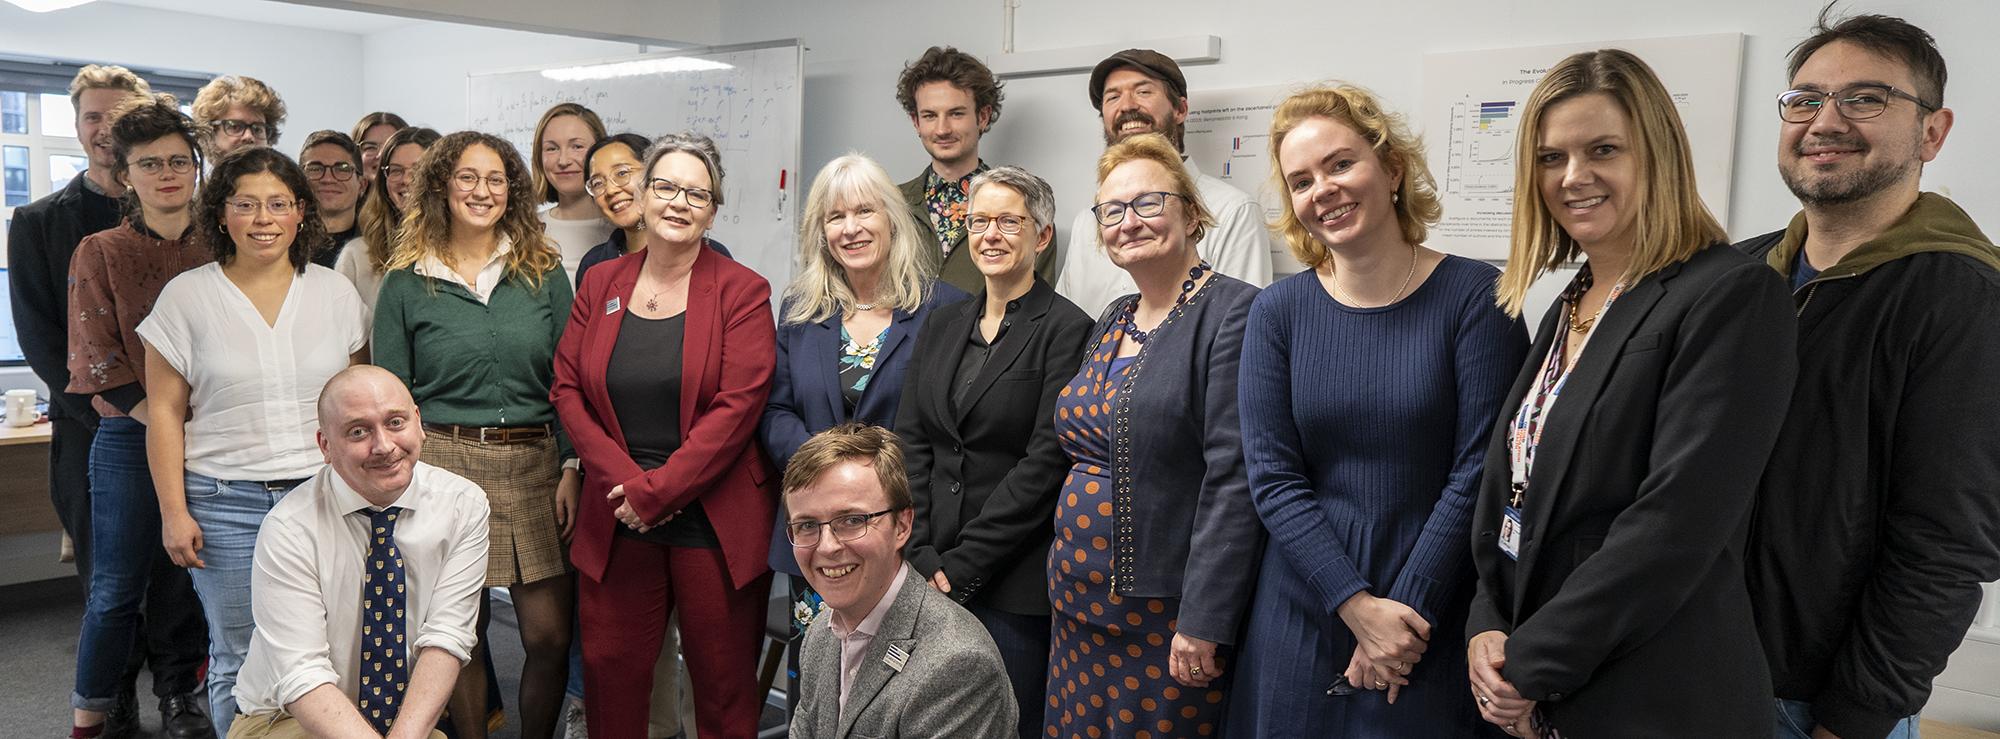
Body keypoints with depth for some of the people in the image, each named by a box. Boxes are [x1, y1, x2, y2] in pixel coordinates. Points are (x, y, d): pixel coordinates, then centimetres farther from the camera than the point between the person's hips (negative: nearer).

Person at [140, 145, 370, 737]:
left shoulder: (334, 292, 6)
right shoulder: (186, 296, 1)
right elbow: (165, 412, 2)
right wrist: (174, 511, -3)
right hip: (226, 503, -1)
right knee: (239, 661, 5)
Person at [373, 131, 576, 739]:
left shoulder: (545, 273, 6)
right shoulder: (405, 284, 4)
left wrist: (572, 468, -3)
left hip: (535, 465, 1)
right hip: (445, 465, -1)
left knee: (549, 636, 0)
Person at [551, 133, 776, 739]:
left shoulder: (741, 291, -3)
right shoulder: (600, 284, 9)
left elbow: (737, 407, -12)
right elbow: (567, 389, 6)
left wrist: (656, 491, -14)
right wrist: (623, 478, -8)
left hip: (713, 522, -3)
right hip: (615, 520, 4)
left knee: (725, 687, 5)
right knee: (610, 672, 10)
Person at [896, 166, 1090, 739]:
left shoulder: (1067, 330, -7)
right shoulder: (942, 327, 12)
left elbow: (1045, 464, -13)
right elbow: (910, 444, 7)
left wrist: (961, 566, -13)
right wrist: (923, 556, -5)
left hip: (1013, 584, -5)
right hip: (928, 578, 5)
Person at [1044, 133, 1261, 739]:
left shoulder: (1233, 313, -13)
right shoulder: (1114, 322, 12)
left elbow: (1235, 478, -19)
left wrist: (1203, 623, -21)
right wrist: (1066, 580, 16)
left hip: (1167, 618, -7)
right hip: (1082, 610, 7)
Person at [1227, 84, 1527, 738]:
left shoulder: (1473, 295, -7)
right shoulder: (1277, 311, 0)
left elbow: (1480, 471, -10)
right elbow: (1273, 478, -5)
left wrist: (1409, 609, -13)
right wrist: (1358, 606, -13)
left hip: (1435, 622, -2)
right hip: (1305, 615, 2)